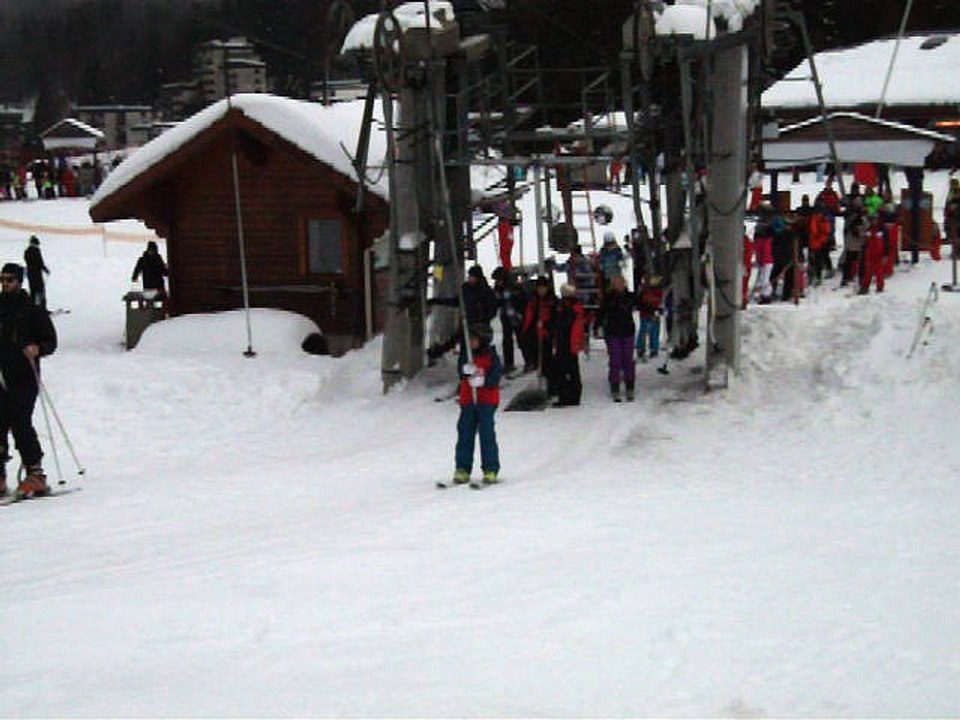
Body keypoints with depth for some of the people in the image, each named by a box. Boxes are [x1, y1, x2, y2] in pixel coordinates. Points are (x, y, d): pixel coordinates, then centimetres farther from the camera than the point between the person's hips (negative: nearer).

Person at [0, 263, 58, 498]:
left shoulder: (32, 311, 2)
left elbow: (51, 341, 1)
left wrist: (37, 349, -18)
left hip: (24, 379, -5)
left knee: (20, 424, -13)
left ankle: (35, 475, -9)